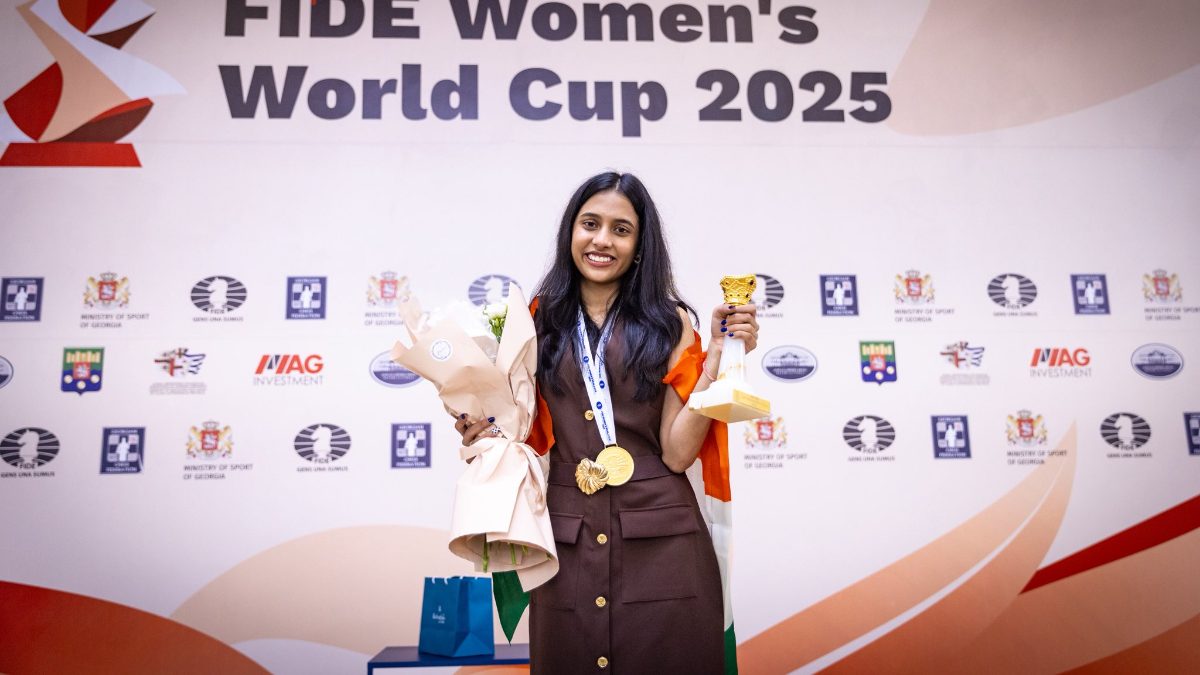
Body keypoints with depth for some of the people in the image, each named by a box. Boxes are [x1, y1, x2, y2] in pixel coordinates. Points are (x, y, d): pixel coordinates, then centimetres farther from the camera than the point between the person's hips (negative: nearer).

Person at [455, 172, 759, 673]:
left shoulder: (669, 322, 0)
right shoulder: (541, 323, 5)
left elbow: (677, 452, -8)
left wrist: (719, 353, -14)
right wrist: (489, 434, -8)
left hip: (659, 542, -1)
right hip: (565, 546, 2)